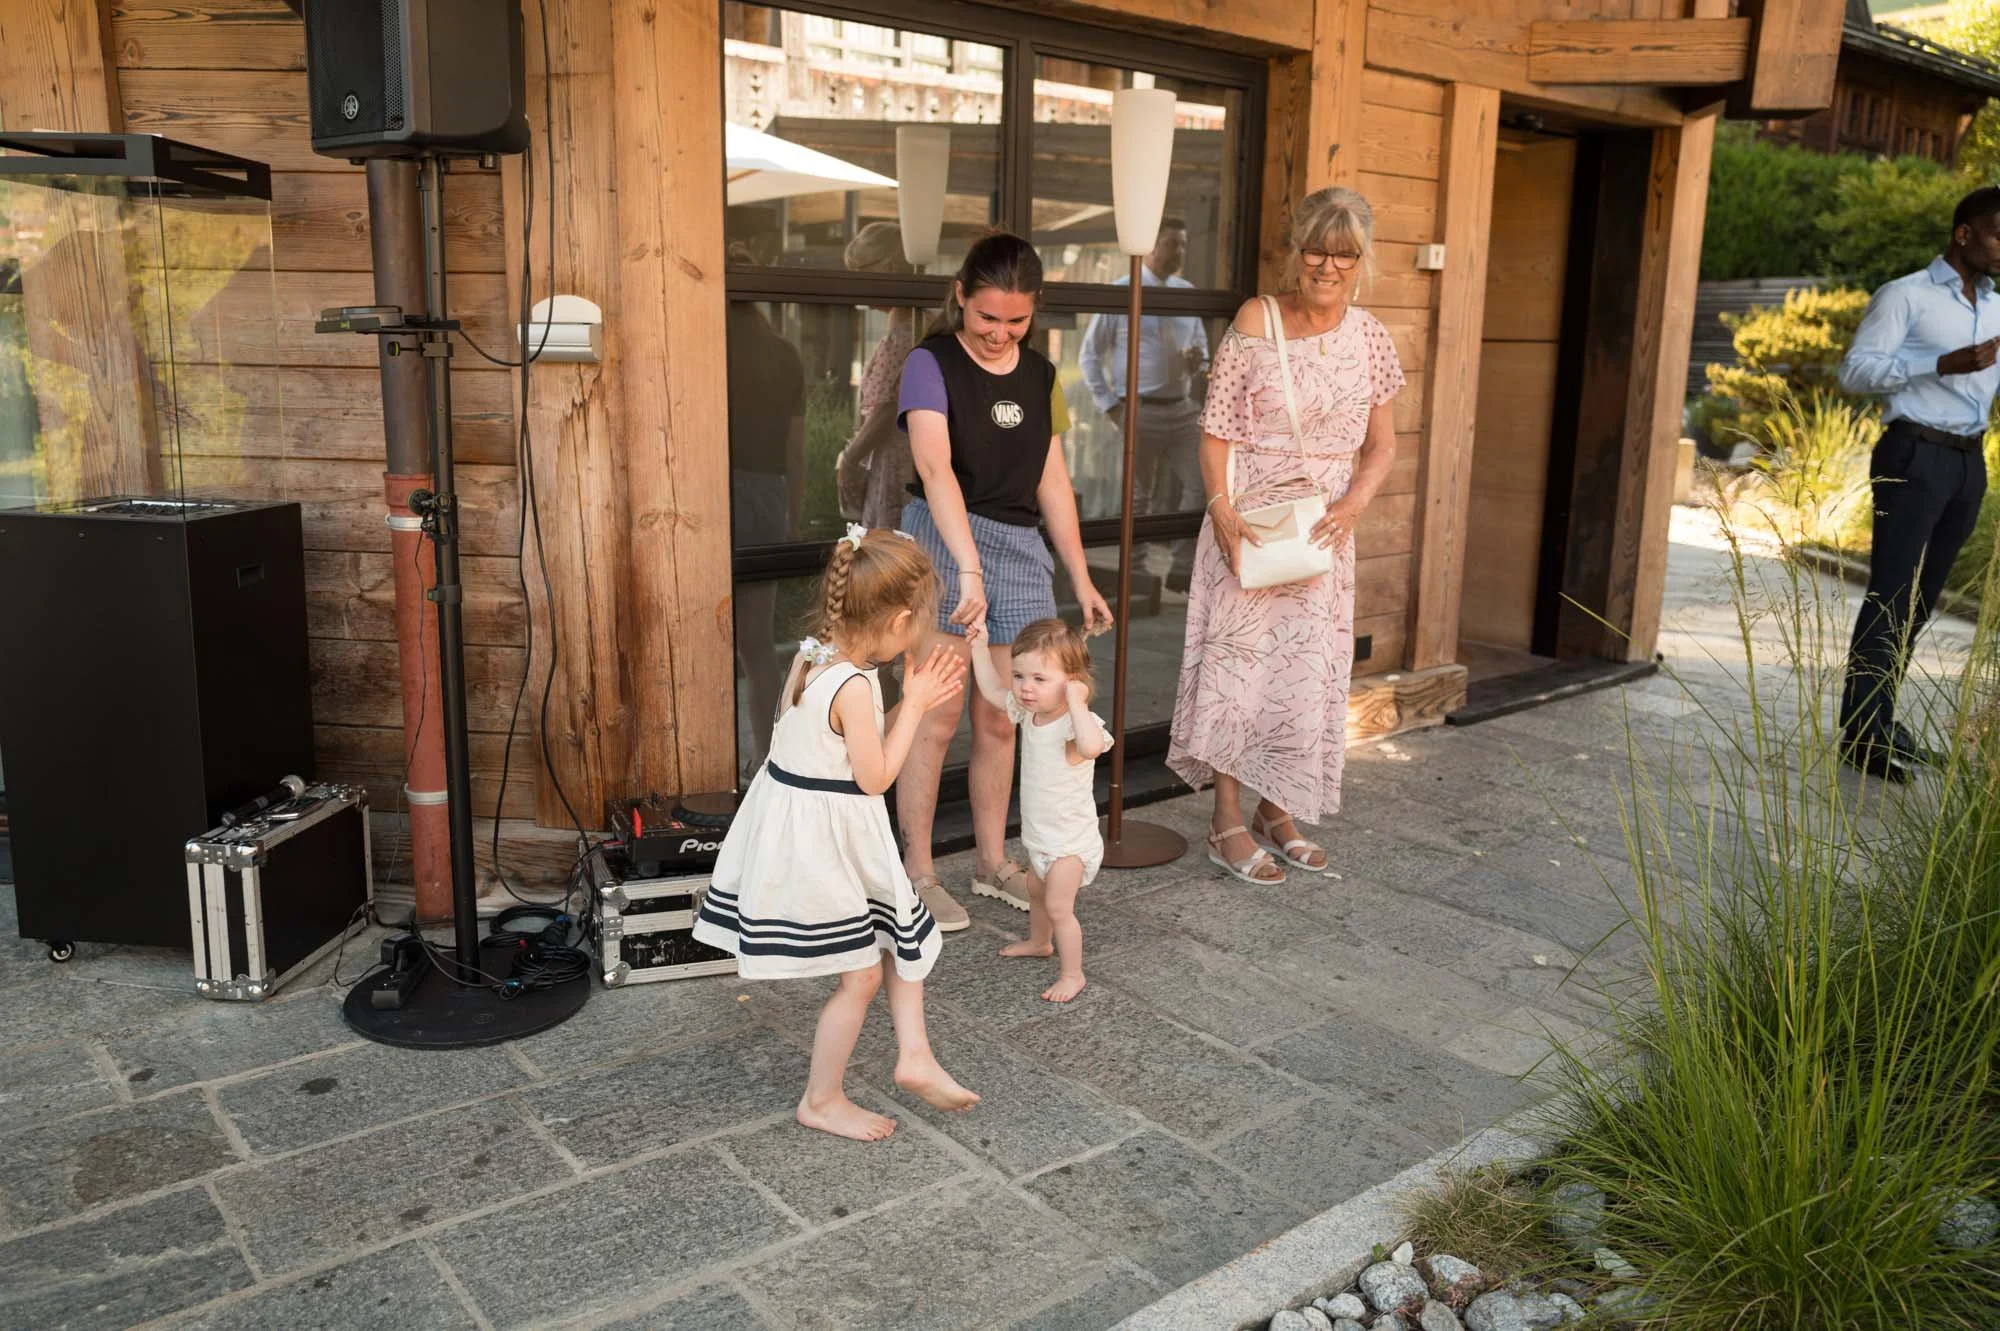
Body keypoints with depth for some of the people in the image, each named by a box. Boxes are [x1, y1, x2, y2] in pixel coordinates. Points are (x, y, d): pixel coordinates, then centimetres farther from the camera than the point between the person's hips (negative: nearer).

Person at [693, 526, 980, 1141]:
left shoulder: (812, 656, 1)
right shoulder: (854, 686, -26)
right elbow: (875, 778, -19)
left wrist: (915, 703, 8)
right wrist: (913, 706, -11)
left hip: (798, 822, 9)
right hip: (823, 832, -9)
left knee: (902, 936, 20)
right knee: (861, 974, 6)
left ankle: (914, 1056, 27)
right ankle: (821, 1101, 22)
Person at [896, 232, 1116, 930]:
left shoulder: (1040, 375, 10)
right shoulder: (931, 363, -9)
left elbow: (1052, 482, 14)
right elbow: (934, 466, -24)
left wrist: (1081, 579, 12)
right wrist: (969, 568, -37)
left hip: (1021, 548, 5)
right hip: (944, 542, -5)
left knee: (1000, 720, 11)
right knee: (938, 717, -3)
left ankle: (993, 863, 25)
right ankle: (917, 874, 9)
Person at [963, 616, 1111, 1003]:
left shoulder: (1077, 723, -31)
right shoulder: (1030, 712, -6)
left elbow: (1091, 745, -56)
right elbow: (993, 690, 12)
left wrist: (1075, 700, -48)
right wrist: (979, 647, 6)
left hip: (1070, 841, -9)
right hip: (1040, 836, 9)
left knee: (1058, 906, -7)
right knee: (1036, 890, 29)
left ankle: (1072, 973, 10)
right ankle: (1039, 942, 54)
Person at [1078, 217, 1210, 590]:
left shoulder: (1187, 292, 9)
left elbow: (1200, 343, 21)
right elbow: (1089, 355, 0)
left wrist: (1198, 360, -4)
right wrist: (1110, 405, -7)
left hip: (1184, 408, 4)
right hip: (1141, 410, -4)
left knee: (1202, 484, -6)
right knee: (1141, 498, 4)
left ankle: (1183, 568, 3)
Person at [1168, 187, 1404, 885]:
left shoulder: (1369, 336, 4)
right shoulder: (1255, 323, -7)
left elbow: (1381, 444, 7)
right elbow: (1216, 432, -7)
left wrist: (1353, 504, -10)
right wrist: (1221, 509, -20)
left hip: (1323, 529, 4)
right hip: (1250, 519, -4)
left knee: (1308, 664, 9)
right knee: (1239, 657, -1)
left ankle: (1276, 810, 26)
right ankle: (1228, 822, 11)